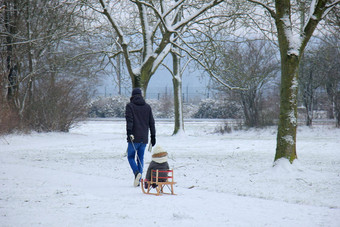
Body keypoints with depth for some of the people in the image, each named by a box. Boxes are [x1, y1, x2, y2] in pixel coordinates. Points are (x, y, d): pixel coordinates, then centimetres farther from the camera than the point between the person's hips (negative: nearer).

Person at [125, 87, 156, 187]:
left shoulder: (130, 106, -1)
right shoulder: (147, 107, 11)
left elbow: (129, 120, -14)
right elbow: (151, 122, 11)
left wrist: (129, 133, -20)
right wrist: (153, 136, 14)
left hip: (134, 138, -4)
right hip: (144, 138, 4)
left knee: (131, 156, 6)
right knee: (140, 158, 10)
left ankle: (137, 173, -20)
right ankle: (139, 180, 5)